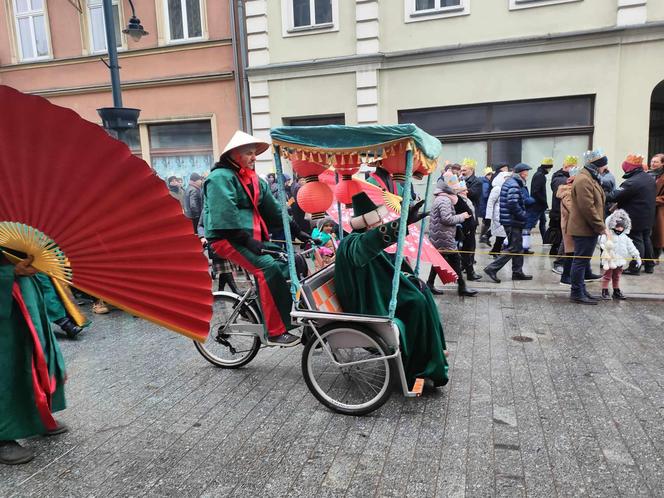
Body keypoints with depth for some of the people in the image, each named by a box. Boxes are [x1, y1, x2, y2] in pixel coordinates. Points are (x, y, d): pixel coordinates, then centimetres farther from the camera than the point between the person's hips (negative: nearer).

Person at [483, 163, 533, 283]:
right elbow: (513, 204, -25)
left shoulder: (510, 182, 17)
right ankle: (492, 268, -8)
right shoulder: (514, 185, -15)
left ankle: (517, 272, 22)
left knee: (518, 247, 15)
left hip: (511, 221, 10)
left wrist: (522, 215, 15)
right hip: (513, 222, -10)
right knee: (514, 249, -7)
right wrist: (524, 216, -14)